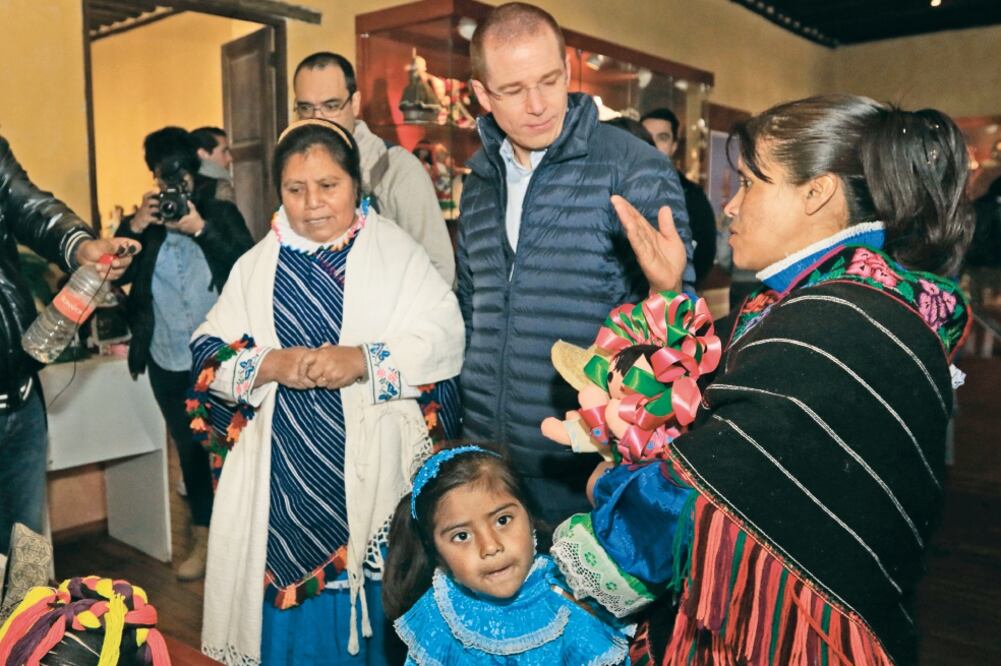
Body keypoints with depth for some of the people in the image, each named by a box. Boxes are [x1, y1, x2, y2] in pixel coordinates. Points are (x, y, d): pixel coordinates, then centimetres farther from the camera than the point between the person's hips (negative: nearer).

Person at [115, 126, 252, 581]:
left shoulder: (222, 215, -2)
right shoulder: (144, 223, 8)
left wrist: (200, 228, -23)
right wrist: (134, 227, -15)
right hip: (168, 363, 3)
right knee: (190, 451, 13)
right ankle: (203, 540, 27)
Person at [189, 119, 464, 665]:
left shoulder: (396, 252, 1)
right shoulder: (258, 264, 11)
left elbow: (443, 338, -9)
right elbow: (208, 353, 6)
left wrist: (363, 359, -22)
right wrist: (268, 365, -13)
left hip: (375, 475, -2)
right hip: (283, 476, 3)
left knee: (372, 604, 7)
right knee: (290, 615, 10)